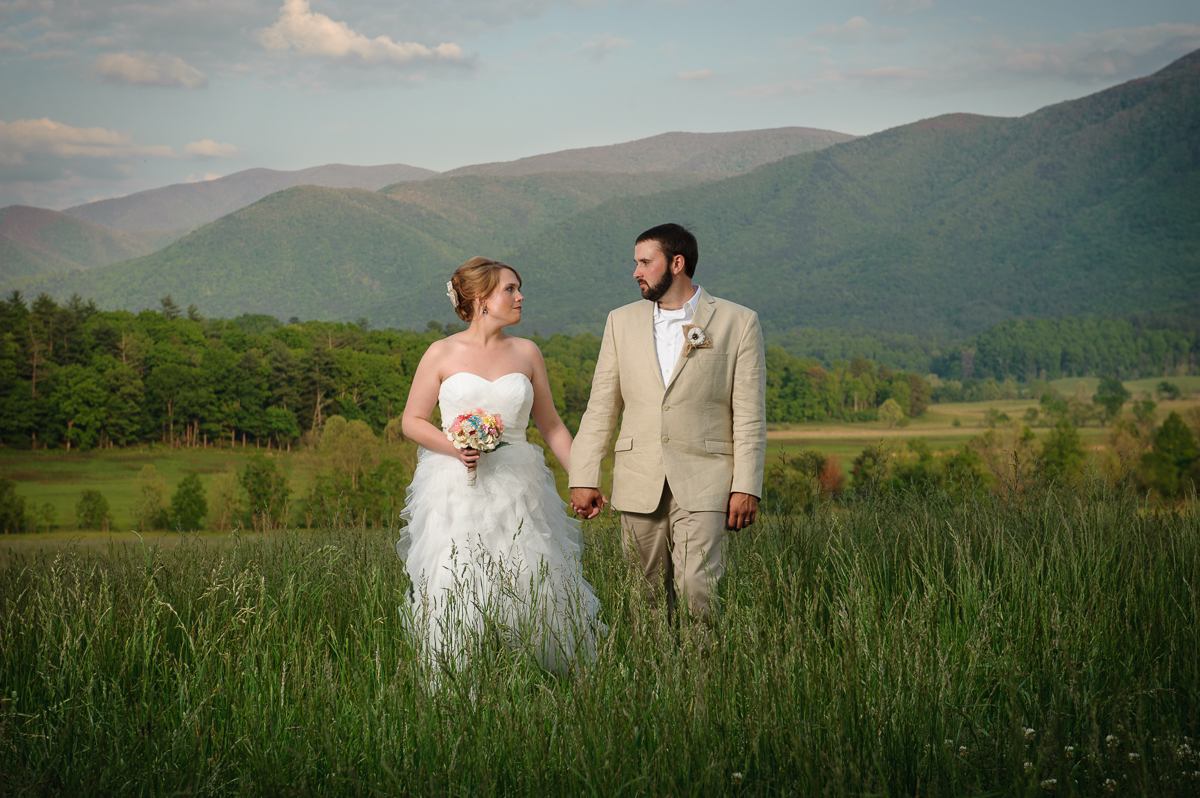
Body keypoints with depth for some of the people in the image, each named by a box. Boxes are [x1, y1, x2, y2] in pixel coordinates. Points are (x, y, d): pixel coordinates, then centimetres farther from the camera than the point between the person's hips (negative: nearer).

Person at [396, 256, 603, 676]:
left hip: (516, 489, 2)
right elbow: (412, 420, 6)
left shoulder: (526, 353, 10)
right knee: (454, 594, -7)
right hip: (457, 490, -2)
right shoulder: (442, 354, 3)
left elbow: (551, 425, 15)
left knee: (532, 590, -6)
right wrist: (454, 448, -11)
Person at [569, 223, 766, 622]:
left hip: (703, 483, -3)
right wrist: (583, 479, 3)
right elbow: (601, 407, 11)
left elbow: (749, 415, -1)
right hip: (639, 483, 3)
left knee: (697, 588, -15)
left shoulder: (738, 323, 1)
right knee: (647, 595, 5)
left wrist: (747, 487, -7)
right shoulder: (622, 321, 11)